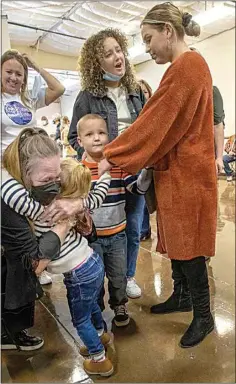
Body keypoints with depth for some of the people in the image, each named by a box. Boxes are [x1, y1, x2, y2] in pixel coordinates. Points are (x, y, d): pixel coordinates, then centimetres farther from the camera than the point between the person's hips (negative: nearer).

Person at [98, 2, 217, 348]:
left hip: (187, 172, -9)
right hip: (177, 170, 9)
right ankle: (181, 296, 35)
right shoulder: (185, 67, 18)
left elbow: (157, 121, -19)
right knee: (176, 239, 16)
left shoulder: (188, 65, -13)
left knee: (188, 244, 1)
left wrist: (113, 157, -16)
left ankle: (203, 316, 20)